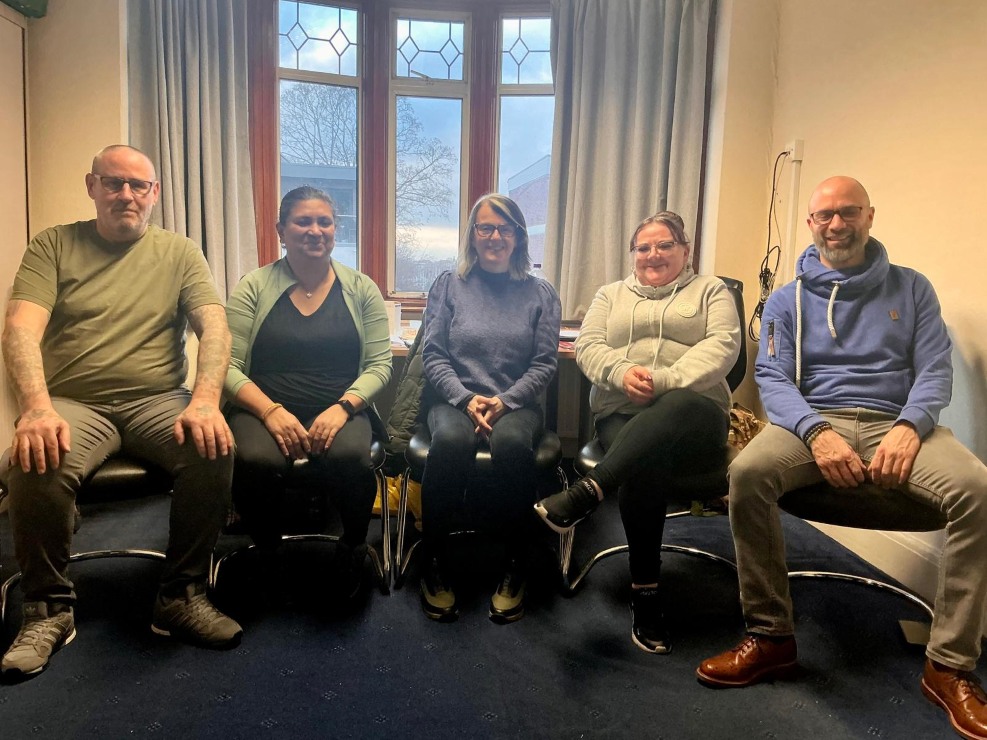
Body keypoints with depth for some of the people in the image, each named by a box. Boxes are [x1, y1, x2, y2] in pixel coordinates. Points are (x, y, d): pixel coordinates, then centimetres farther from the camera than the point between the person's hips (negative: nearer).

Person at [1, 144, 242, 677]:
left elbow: (214, 329, -1)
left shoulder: (179, 253, 11)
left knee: (213, 450, -29)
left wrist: (205, 402, -21)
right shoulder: (53, 245, 9)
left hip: (158, 401, 1)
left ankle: (181, 595, -10)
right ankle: (47, 609, -6)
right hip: (72, 403, 0)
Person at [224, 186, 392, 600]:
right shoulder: (254, 288, 7)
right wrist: (272, 411, -17)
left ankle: (354, 545, 0)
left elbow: (379, 364, 4)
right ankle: (266, 551, 0)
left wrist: (343, 407, -15)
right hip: (266, 408, 0)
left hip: (339, 410, 0)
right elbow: (227, 366, -1)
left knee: (351, 457, -34)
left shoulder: (360, 289, 10)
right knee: (255, 461, -34)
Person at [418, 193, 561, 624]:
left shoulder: (540, 293, 11)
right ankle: (435, 563, -18)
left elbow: (545, 363, 5)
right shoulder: (448, 285, 12)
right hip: (455, 399, 0)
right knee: (451, 441, -36)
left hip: (516, 403, 0)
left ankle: (515, 565, -17)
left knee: (512, 443, -36)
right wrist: (466, 399, -12)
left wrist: (505, 401, -12)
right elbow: (432, 354, 4)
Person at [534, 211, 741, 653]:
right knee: (639, 467, -34)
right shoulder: (611, 295, 25)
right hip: (621, 411, 2)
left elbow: (722, 345, -1)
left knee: (678, 406, -41)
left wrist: (663, 379, -17)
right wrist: (622, 372, -13)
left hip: (692, 410, -1)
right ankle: (645, 592, -26)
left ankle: (586, 492, -47)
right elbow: (587, 346, 10)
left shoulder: (710, 290, 17)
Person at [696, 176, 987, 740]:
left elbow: (936, 369, 6)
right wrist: (817, 432, -20)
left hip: (896, 424, 1)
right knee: (748, 472, -33)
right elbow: (772, 377, 0)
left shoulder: (911, 288, 15)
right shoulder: (787, 299, 11)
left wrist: (908, 427, -16)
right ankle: (771, 637, -18)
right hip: (812, 421, -1)